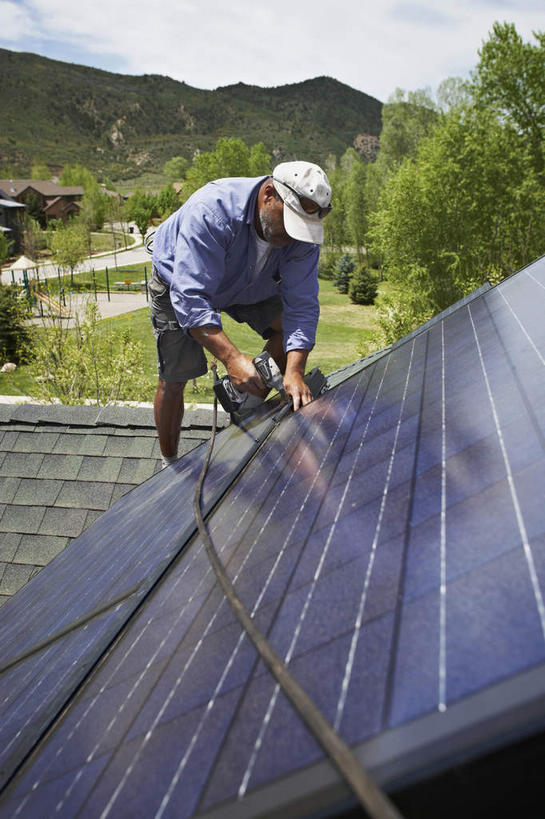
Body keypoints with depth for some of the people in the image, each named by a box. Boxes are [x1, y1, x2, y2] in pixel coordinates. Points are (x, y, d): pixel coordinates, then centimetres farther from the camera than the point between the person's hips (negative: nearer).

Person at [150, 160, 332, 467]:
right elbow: (190, 297, -46)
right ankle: (170, 464, 16)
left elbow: (301, 304, -27)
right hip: (179, 283, -4)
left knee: (288, 325, -16)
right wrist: (231, 357, -55)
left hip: (248, 284, 5)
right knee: (173, 380, -5)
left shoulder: (303, 230, -26)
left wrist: (294, 371, -40)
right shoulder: (211, 211, -41)